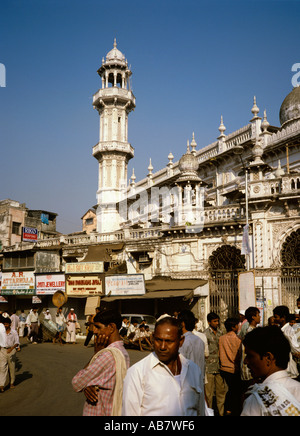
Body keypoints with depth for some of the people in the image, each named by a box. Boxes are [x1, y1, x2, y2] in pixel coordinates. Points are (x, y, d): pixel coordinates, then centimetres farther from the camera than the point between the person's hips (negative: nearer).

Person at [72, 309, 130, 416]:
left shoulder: (107, 355, -27)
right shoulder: (122, 352, 3)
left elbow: (76, 384, -16)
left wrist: (96, 352, -13)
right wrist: (86, 387, -16)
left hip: (99, 413, -8)